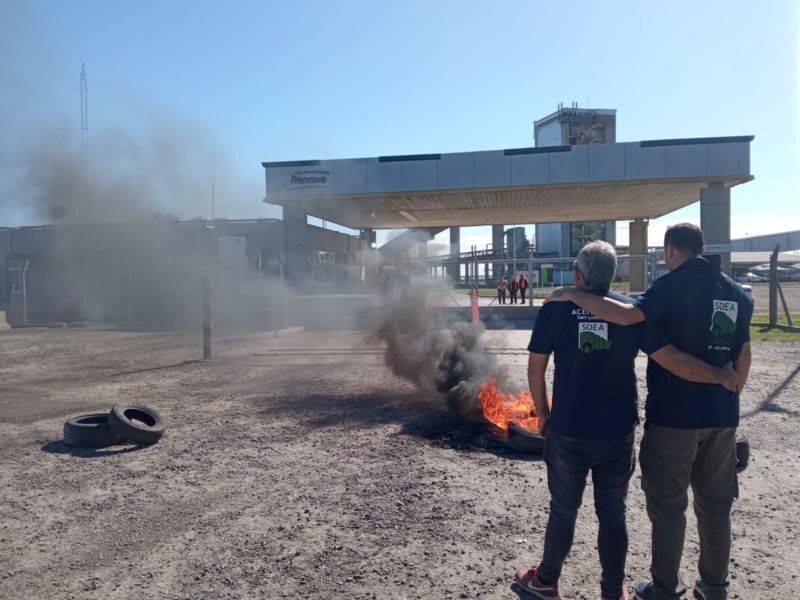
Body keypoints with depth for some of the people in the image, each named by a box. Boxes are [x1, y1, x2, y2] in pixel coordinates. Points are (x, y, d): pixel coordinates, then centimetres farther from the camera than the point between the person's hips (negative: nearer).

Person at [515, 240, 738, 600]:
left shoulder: (555, 309, -7)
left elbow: (535, 369, -4)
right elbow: (674, 361, -8)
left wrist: (542, 413, 9)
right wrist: (722, 377, 7)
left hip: (568, 430, -1)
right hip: (618, 432, 1)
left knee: (563, 510, 14)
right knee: (612, 512, 15)